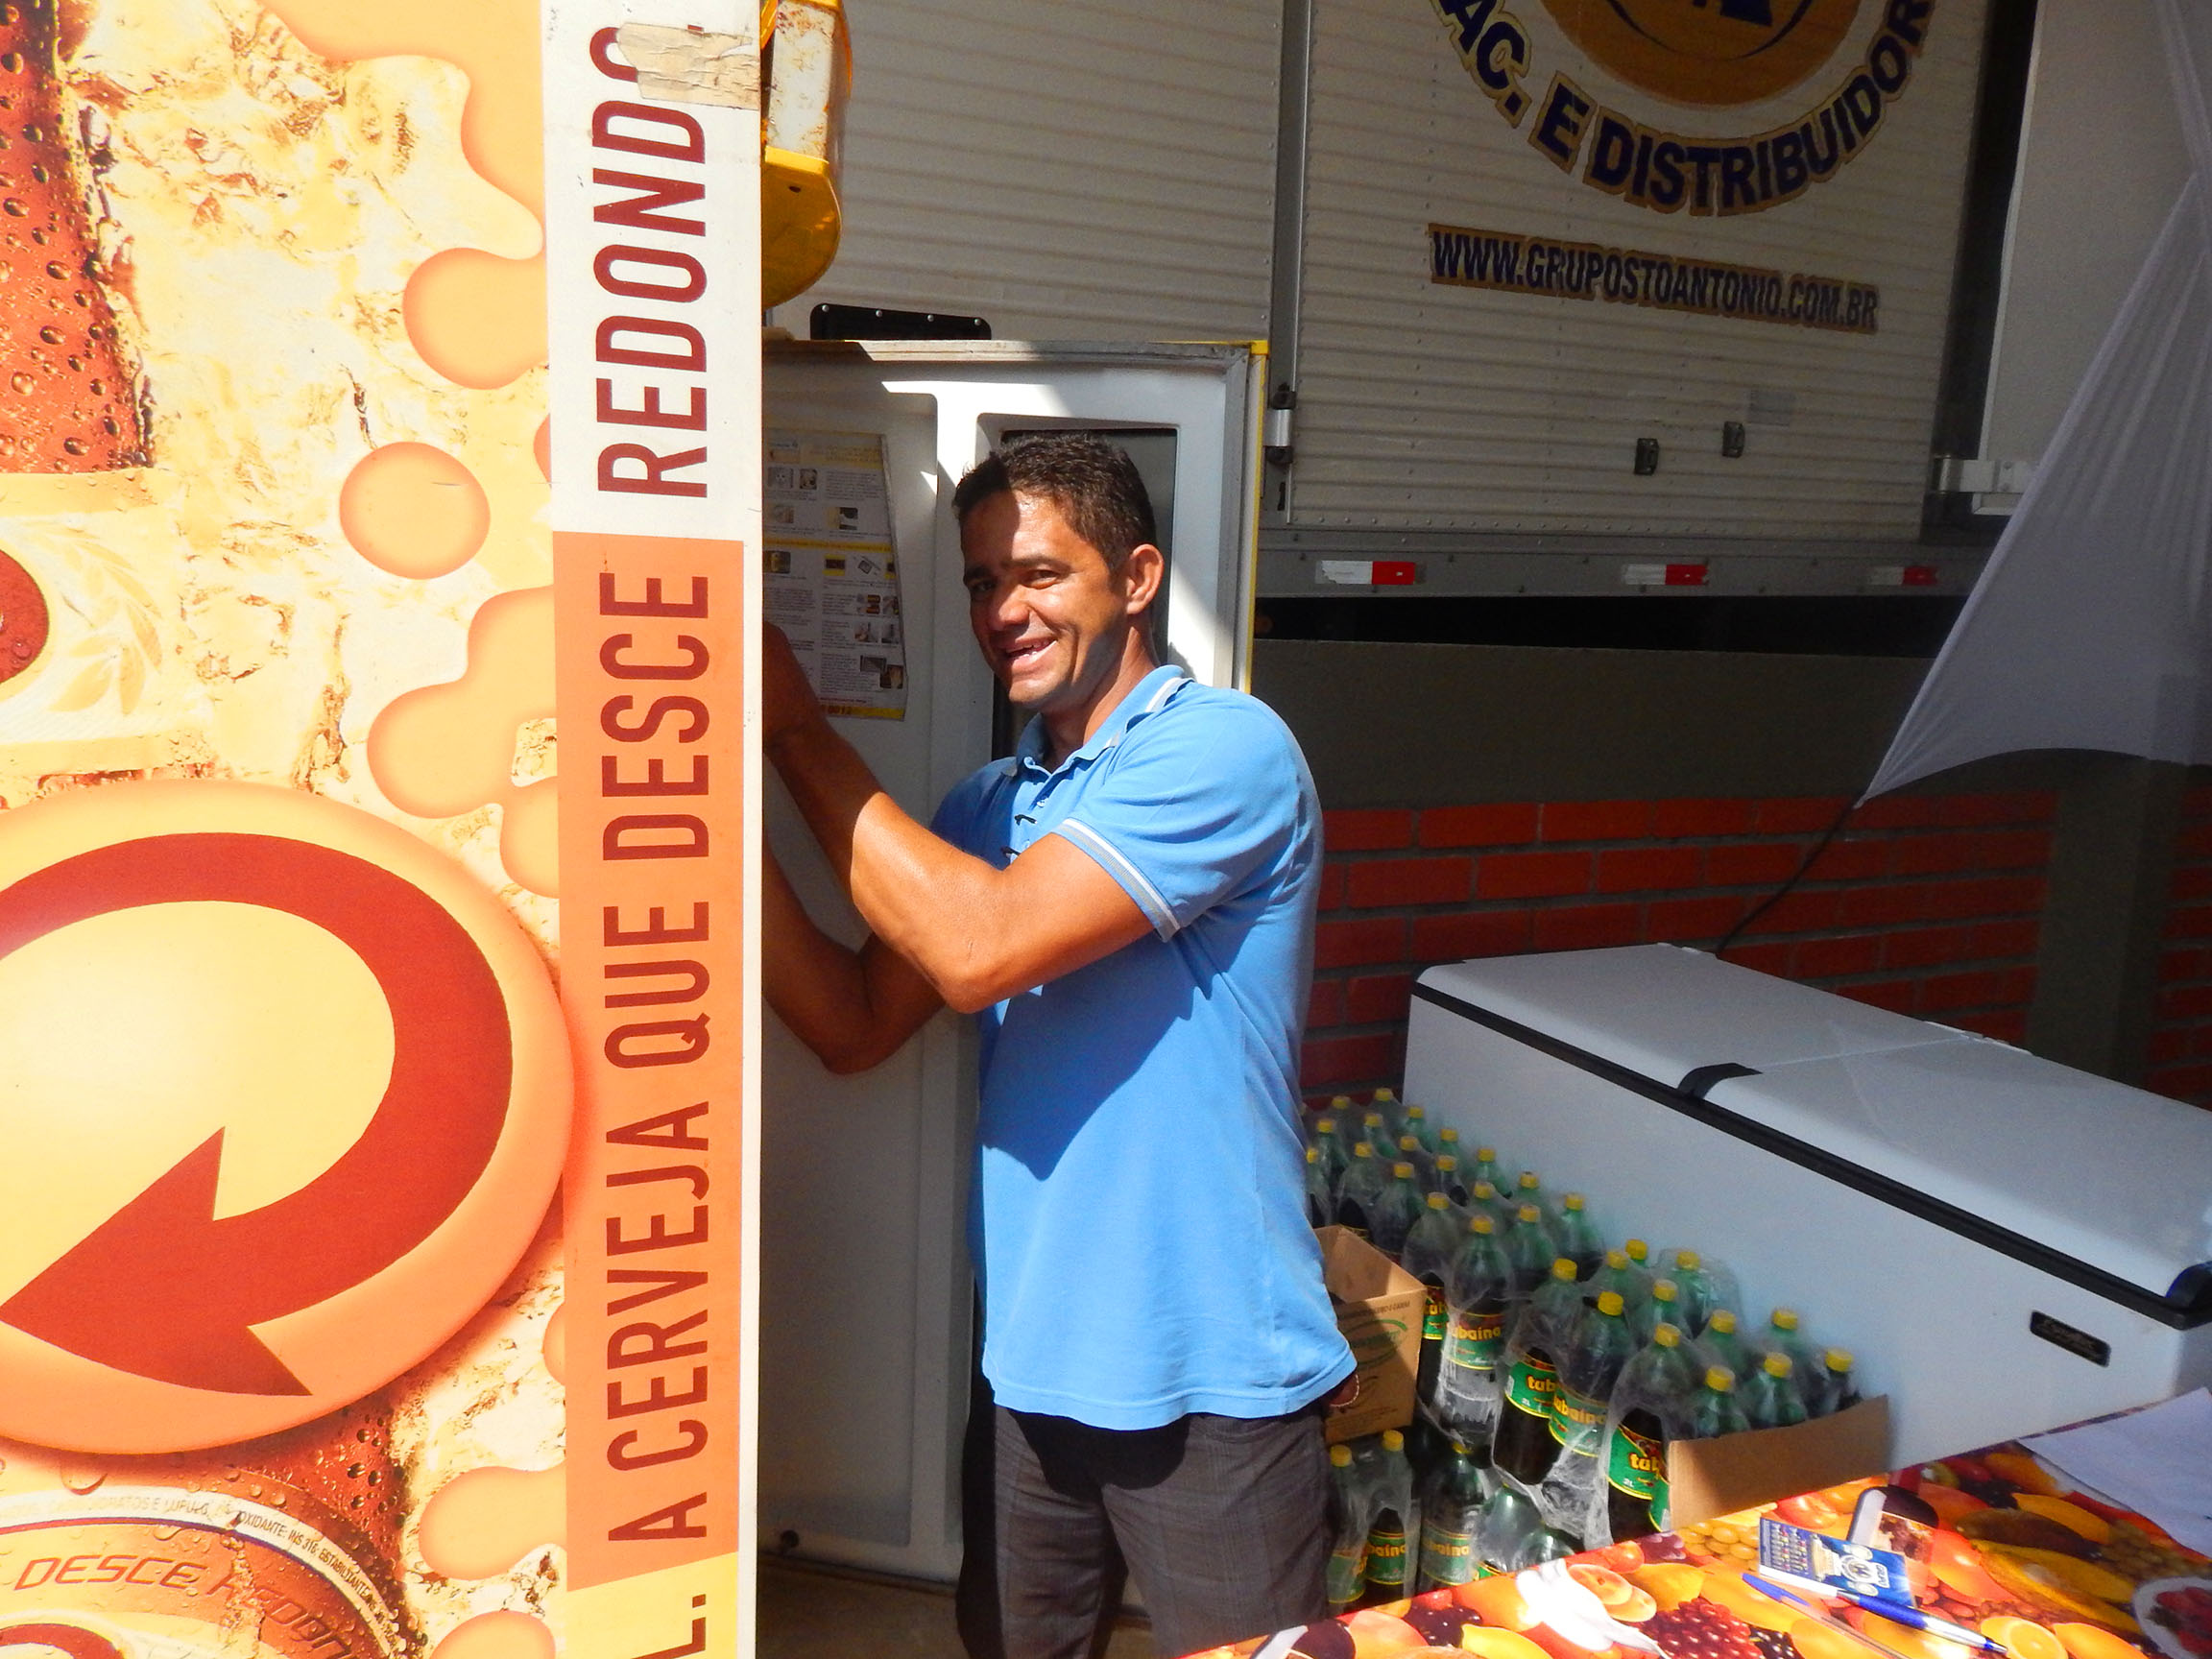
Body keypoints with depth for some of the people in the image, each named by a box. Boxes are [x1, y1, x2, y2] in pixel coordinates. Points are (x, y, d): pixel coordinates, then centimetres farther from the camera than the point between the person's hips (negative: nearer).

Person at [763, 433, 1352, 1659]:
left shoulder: (1223, 748, -16)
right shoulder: (991, 804, 8)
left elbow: (981, 948, -25)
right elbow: (855, 1028, 3)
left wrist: (795, 730, -16)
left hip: (1211, 1376, -6)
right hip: (1031, 1360, 7)